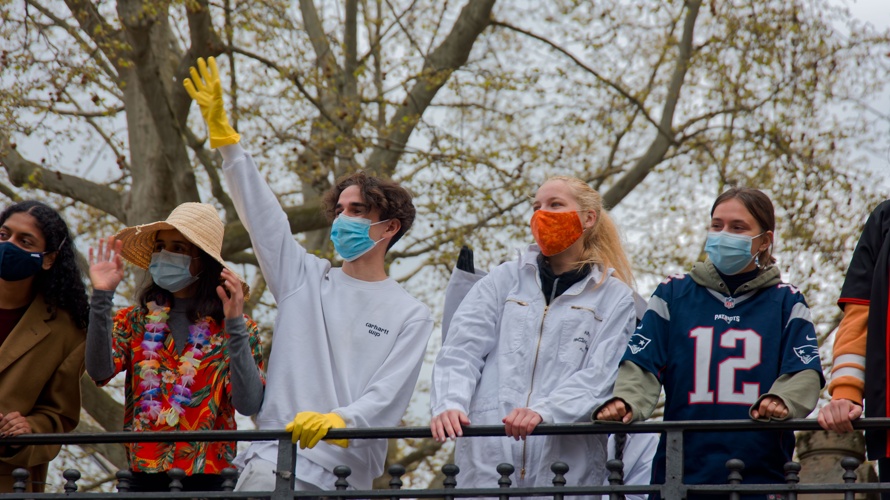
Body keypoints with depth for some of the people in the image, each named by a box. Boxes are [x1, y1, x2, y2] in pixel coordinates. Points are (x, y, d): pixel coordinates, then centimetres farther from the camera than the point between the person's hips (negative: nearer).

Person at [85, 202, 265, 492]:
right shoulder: (133, 321, 10)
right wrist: (101, 296, -14)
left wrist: (235, 325, -16)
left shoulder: (235, 328, 4)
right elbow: (100, 372, -8)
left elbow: (248, 405, -10)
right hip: (144, 476, 2)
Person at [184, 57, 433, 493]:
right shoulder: (305, 279, 17)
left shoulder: (410, 316, 7)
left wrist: (340, 421, -26)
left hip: (347, 476, -1)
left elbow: (389, 395, -5)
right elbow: (260, 213, 10)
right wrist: (223, 136, 1)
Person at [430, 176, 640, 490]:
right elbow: (461, 350, 4)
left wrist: (543, 412, -22)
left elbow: (598, 378, -4)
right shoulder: (504, 280, 16)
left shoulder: (615, 298, 10)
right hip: (487, 462, 1)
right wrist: (449, 404, -16)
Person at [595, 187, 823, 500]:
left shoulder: (785, 302, 10)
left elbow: (805, 373, -3)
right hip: (680, 474, 1)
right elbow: (642, 364, 3)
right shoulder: (673, 295, 12)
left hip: (761, 474, -1)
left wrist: (780, 400, -26)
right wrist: (625, 401, -19)